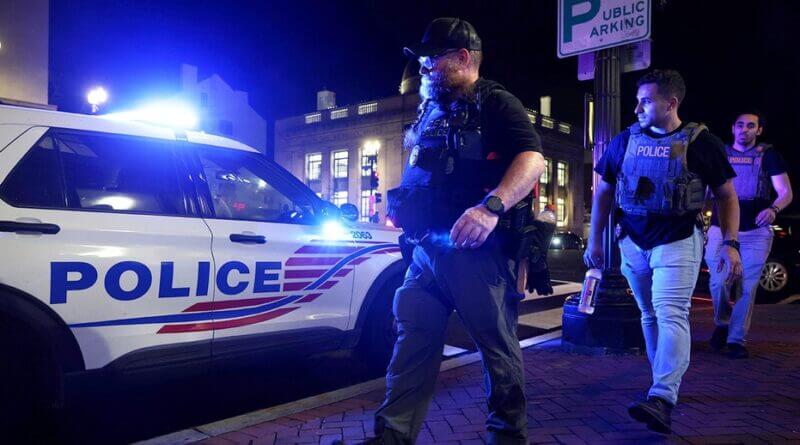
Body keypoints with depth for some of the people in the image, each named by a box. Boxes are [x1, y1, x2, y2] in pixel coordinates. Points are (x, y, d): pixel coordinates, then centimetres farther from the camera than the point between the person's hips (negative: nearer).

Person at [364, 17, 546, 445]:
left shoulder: (496, 104, -2)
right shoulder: (430, 111, 20)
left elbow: (532, 159, -18)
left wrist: (492, 207, -32)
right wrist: (398, 204, 17)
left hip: (475, 248, -7)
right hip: (425, 247, 7)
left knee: (496, 343, 5)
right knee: (412, 342, 6)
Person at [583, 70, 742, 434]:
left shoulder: (700, 142, -4)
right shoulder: (625, 140, 5)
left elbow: (726, 196, 1)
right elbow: (603, 191, 10)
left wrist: (730, 243, -8)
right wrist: (594, 239, 8)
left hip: (678, 242, -4)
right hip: (633, 242, 4)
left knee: (671, 315, -15)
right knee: (649, 316, 12)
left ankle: (662, 400, -21)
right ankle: (666, 382, 27)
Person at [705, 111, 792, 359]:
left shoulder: (768, 155, 4)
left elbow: (786, 193, -2)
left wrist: (773, 209, -23)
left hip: (756, 231, 0)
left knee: (747, 288, 1)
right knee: (718, 282, -9)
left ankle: (736, 340, 13)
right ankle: (721, 324, 19)